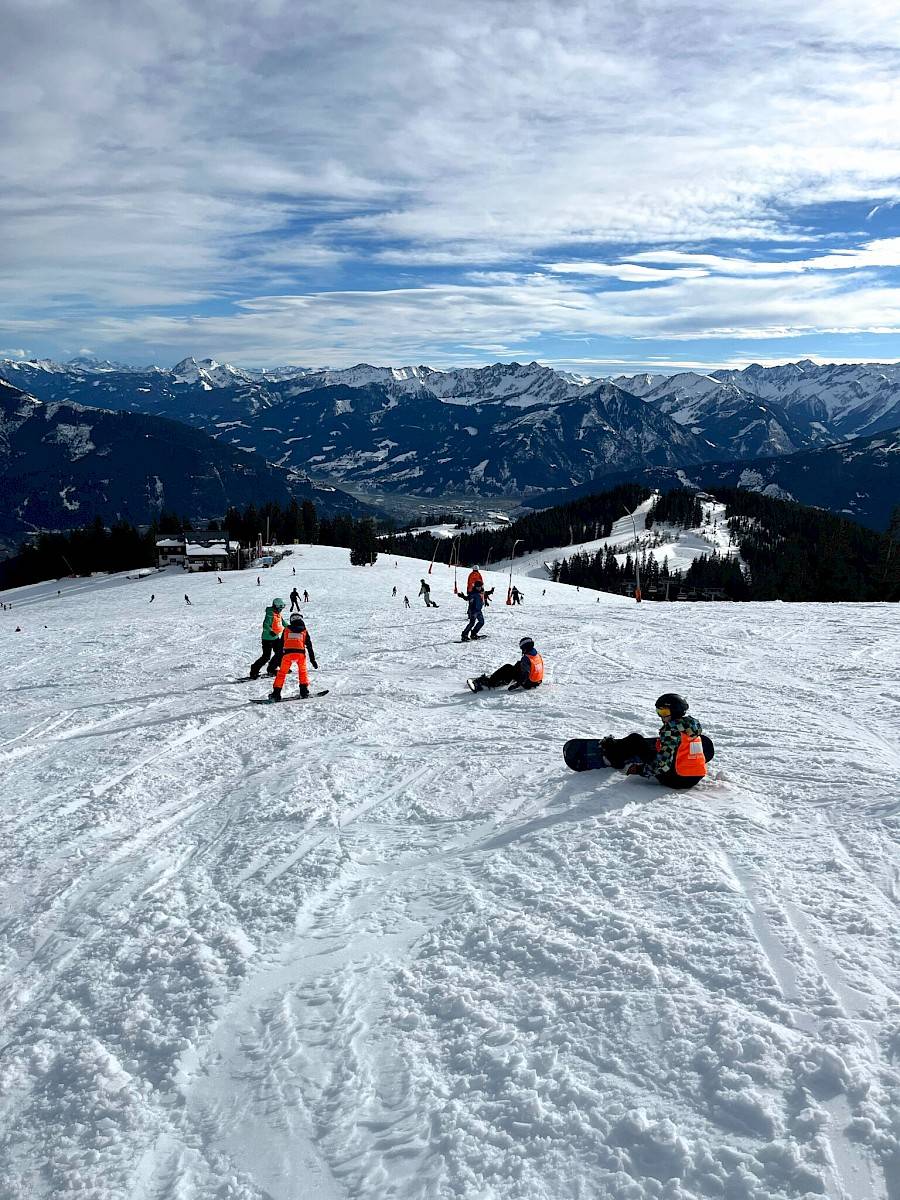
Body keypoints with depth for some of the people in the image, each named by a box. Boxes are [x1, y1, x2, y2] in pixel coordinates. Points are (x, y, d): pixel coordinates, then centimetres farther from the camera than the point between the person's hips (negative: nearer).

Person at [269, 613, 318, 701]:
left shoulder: (286, 630, 17)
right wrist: (313, 660, 18)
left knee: (282, 673, 9)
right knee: (303, 671, 22)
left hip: (288, 653, 0)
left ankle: (276, 692, 4)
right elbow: (309, 646, 15)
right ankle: (304, 690, 16)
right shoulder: (304, 631, 16)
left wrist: (279, 660, 22)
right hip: (301, 653, 0)